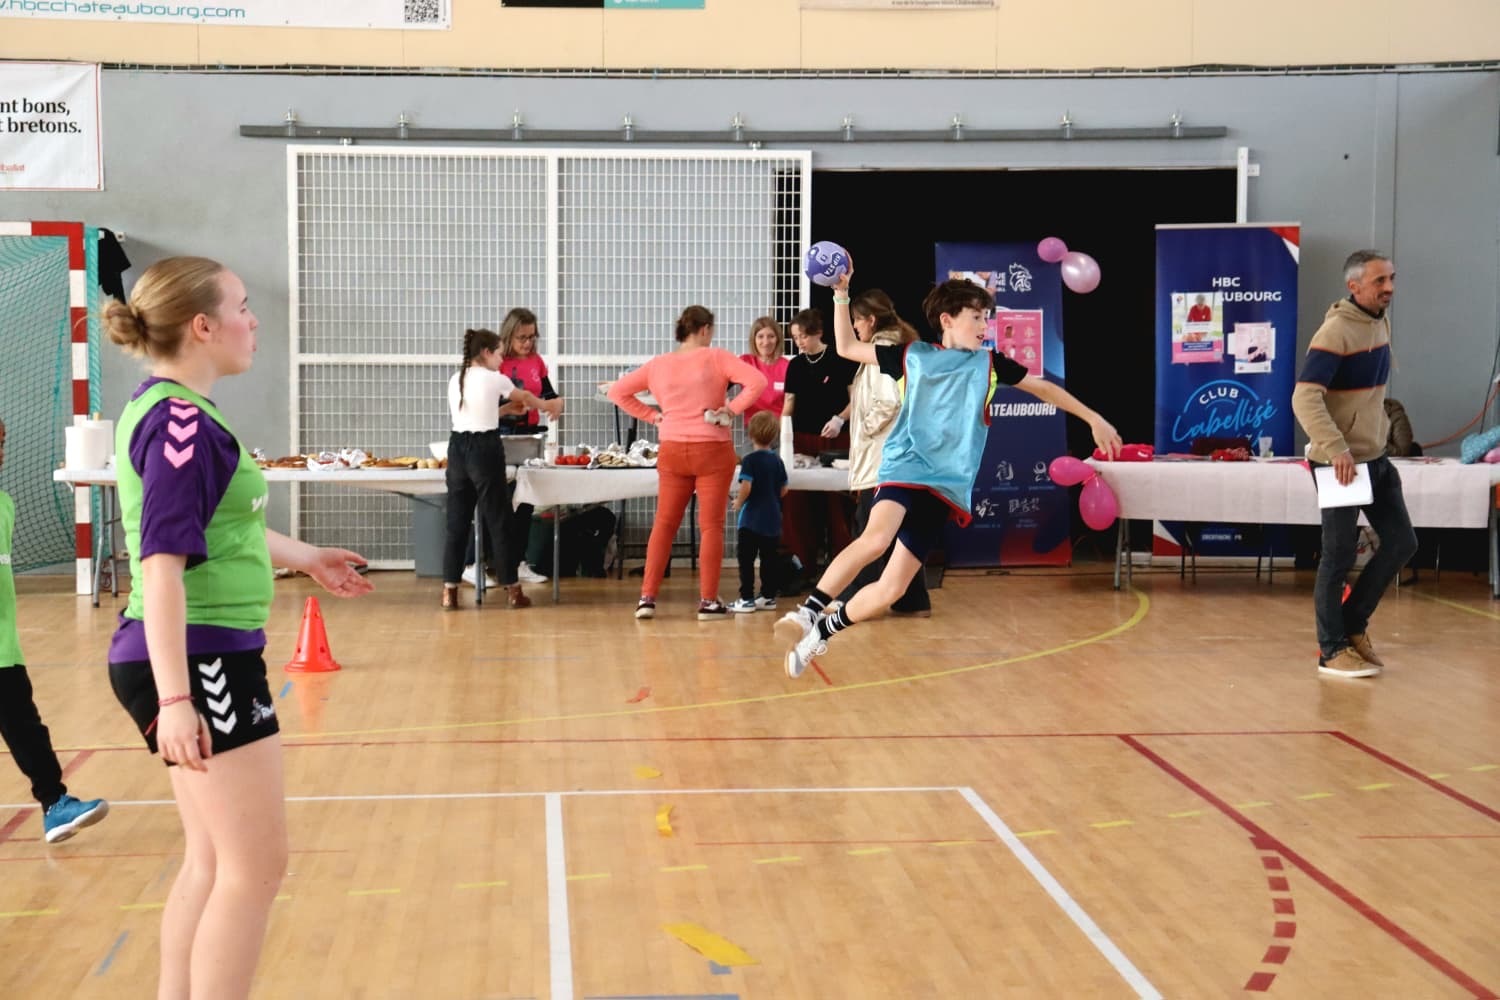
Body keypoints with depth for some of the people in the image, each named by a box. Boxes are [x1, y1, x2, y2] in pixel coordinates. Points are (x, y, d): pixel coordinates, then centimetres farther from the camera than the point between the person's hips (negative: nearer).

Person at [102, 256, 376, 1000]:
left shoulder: (165, 410, 12)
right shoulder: (182, 420, -18)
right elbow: (162, 566, -25)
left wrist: (304, 557, 42)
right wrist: (174, 698, -31)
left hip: (204, 659, 10)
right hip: (200, 661, -10)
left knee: (214, 860, 17)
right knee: (256, 865, -2)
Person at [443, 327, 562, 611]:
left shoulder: (456, 380, 12)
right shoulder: (493, 379, -4)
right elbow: (526, 398, 14)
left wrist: (508, 408, 35)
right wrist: (550, 406, 34)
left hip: (458, 447, 6)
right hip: (485, 449, -6)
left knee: (457, 522, 8)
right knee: (498, 521, 2)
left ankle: (450, 592, 5)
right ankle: (512, 590, 7)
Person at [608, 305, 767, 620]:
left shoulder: (657, 364, 5)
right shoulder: (716, 358, -6)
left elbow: (618, 391, 8)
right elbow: (757, 381, -16)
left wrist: (650, 415, 7)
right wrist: (732, 408, -8)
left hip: (671, 451, 3)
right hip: (712, 450, -3)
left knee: (663, 523, 10)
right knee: (711, 525, 2)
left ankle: (647, 597, 6)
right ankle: (708, 601, 1)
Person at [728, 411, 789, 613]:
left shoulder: (750, 460, -11)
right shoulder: (777, 461, 6)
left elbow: (746, 487, -21)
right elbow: (783, 490, 11)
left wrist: (738, 503, -4)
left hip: (751, 520, -6)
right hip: (773, 519, 6)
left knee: (746, 559, -2)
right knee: (769, 559, 11)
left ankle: (746, 599, -4)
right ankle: (768, 597, 15)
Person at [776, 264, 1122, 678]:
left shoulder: (988, 364, 11)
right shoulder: (913, 356, 8)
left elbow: (1044, 387, 19)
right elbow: (847, 348, 15)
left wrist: (1094, 420, 16)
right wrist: (841, 294, 6)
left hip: (946, 486, 2)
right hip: (904, 468, -2)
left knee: (890, 590, -4)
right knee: (876, 538, -34)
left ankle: (822, 632, 14)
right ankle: (807, 612, -26)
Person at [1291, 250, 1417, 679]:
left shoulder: (1380, 322, 8)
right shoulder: (1336, 331, -19)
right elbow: (1305, 398, -27)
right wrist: (1336, 448, -35)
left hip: (1375, 458, 9)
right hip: (1339, 463, -9)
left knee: (1401, 542, 10)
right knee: (1339, 556, -1)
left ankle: (1353, 623, 24)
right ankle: (1332, 650, 10)